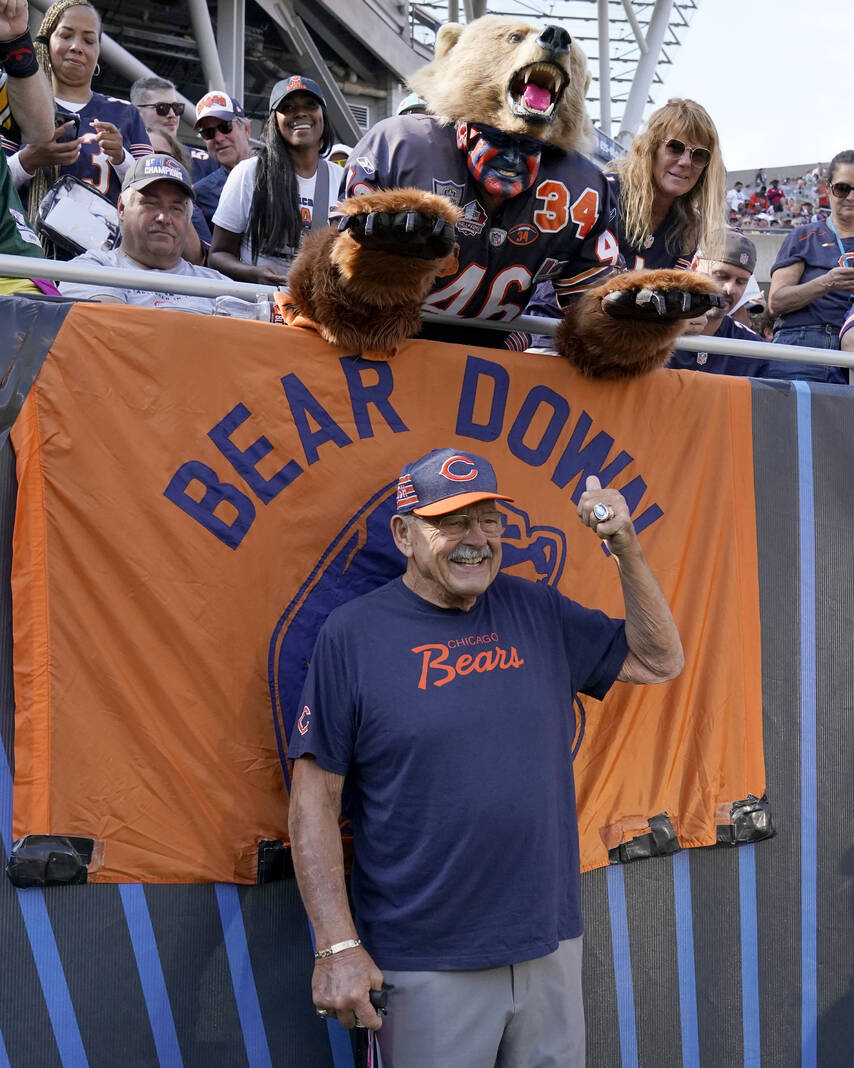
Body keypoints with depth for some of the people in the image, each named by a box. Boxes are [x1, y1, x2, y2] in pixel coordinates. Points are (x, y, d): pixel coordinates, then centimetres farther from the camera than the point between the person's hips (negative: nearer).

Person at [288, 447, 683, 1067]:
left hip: (551, 944, 4)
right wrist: (337, 946, -13)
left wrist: (626, 548, -1)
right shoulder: (353, 634, -7)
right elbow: (314, 798, -8)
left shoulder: (536, 612, 6)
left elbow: (659, 661, 12)